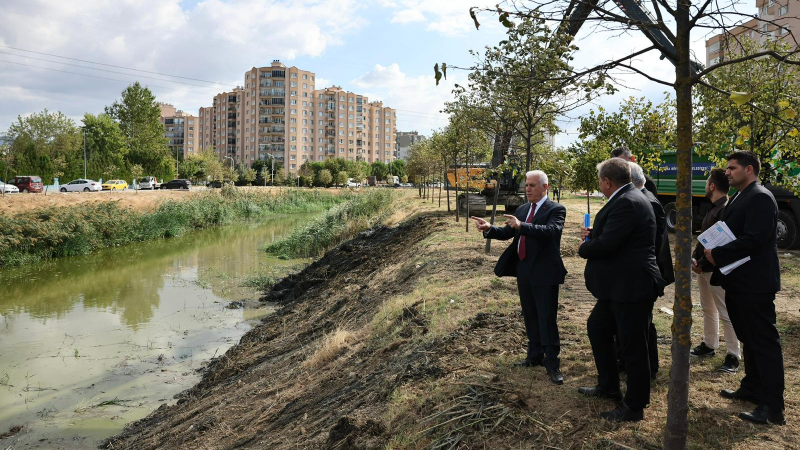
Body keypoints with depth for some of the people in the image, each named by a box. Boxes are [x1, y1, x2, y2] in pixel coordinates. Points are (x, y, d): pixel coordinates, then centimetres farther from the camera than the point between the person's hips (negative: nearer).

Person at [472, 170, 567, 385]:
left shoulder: (556, 209, -10)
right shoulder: (522, 209, 11)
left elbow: (551, 231, -28)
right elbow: (508, 232, 11)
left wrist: (521, 226, -39)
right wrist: (489, 229, -8)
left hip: (544, 273, -7)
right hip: (524, 271, 7)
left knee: (547, 319, -2)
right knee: (530, 317, 17)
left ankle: (552, 364, 8)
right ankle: (535, 355, 31)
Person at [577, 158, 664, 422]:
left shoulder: (627, 203, -22)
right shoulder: (627, 199, 12)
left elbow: (606, 244, -26)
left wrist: (584, 247, -7)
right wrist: (593, 235, 5)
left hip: (632, 287, -11)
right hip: (619, 286, 11)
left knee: (632, 347, 2)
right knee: (597, 327, 22)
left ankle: (635, 407, 17)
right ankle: (608, 387, 37)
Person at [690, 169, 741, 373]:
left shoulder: (726, 210, -18)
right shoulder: (713, 208, 12)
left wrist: (702, 264, -16)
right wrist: (695, 258, 2)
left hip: (717, 270, -10)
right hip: (704, 269, 10)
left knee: (725, 313, -3)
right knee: (708, 310, 19)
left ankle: (733, 356, 4)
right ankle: (709, 345, 31)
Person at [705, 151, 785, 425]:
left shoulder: (760, 198, -15)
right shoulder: (738, 198, 15)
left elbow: (754, 240, -25)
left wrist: (717, 255, -18)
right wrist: (713, 253, 0)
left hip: (755, 283, -10)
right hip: (739, 282, 10)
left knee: (764, 341, -4)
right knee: (749, 339, 18)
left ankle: (773, 407, 2)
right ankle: (752, 389, 30)